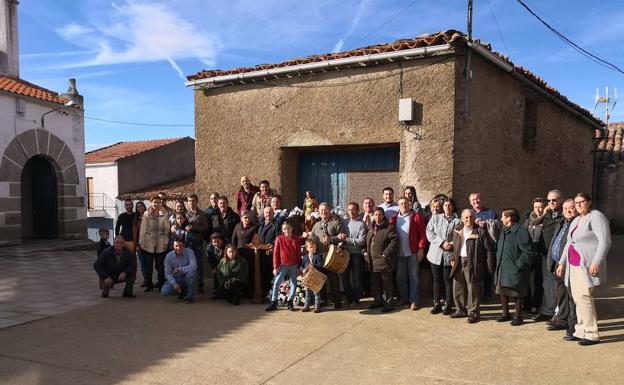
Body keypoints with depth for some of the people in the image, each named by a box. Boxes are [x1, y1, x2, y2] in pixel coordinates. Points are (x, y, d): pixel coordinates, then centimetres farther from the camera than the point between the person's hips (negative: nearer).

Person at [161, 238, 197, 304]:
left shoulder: (189, 252, -16)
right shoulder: (169, 256, -8)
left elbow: (194, 266, -31)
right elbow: (167, 273, -7)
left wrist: (179, 269, -25)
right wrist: (174, 283, -22)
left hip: (188, 279, -2)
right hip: (176, 279, 2)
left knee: (191, 271, -36)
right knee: (164, 291, -22)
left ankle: (189, 295, -16)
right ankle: (182, 291, 12)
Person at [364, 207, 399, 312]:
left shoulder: (389, 228, -8)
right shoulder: (371, 229, 15)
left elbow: (395, 240, -18)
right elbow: (366, 242, 25)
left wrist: (386, 253, -19)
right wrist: (365, 251, 9)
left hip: (384, 260, -7)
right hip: (373, 261, 7)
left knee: (386, 282, 0)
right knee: (375, 282, 15)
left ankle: (388, 303, 8)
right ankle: (377, 301, 28)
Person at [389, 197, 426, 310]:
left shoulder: (417, 216, -1)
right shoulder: (394, 218, 8)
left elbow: (422, 234, -5)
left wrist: (421, 248, -11)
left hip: (413, 252, -3)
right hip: (399, 253, 3)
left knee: (413, 277, 3)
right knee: (400, 277, 10)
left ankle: (414, 301, 8)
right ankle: (404, 299, 21)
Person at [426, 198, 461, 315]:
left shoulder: (457, 221, 2)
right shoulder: (435, 218, 8)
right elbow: (429, 233, -1)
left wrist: (452, 244, -19)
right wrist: (442, 243, -12)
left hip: (449, 255, -2)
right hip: (435, 254, 2)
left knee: (448, 280, 3)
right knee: (437, 280, 9)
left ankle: (448, 305, 13)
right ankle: (437, 304, 19)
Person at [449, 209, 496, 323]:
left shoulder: (481, 231, -8)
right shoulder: (457, 231, 10)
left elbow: (489, 249, -7)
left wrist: (490, 266, -10)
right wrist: (453, 259, 11)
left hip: (472, 264, -6)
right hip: (459, 263, 6)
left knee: (473, 290, -1)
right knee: (457, 288, 13)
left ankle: (473, 313, 13)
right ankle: (461, 310, 30)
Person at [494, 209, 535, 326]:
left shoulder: (521, 231, -14)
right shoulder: (504, 230, 12)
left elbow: (528, 252, -16)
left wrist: (518, 265, -17)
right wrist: (498, 261, 13)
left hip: (515, 269, -8)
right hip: (502, 268, 8)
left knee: (516, 294, 3)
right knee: (502, 292, 14)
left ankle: (518, 316, 16)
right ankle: (505, 313, 29)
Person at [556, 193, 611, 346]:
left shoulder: (596, 217, -8)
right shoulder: (576, 221, 19)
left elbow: (605, 241, -16)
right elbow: (569, 243, 23)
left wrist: (596, 262, -23)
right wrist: (562, 263, 20)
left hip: (587, 266, -8)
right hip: (574, 265, 9)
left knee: (584, 296, -12)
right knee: (577, 298, 8)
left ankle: (592, 334, -4)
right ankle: (581, 331, 16)